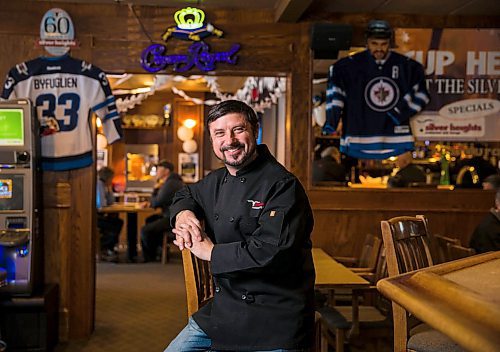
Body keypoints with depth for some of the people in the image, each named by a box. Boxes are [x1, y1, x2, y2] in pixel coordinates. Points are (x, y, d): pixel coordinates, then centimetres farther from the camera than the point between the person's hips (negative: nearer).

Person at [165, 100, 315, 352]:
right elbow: (187, 195, 28)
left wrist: (210, 251, -17)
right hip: (221, 311, 8)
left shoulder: (283, 186, -17)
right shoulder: (218, 180, 8)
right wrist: (183, 213, 2)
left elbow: (272, 252, -28)